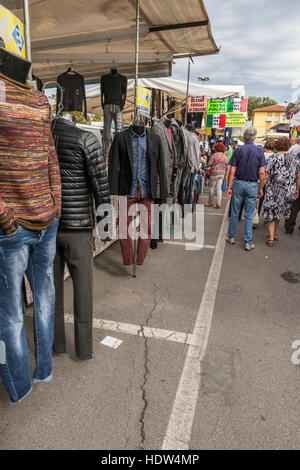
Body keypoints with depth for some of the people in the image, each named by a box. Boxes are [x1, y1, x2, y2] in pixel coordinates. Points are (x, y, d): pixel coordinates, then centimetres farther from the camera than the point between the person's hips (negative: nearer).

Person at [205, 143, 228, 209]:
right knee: (219, 188, 4)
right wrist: (224, 175, 21)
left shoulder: (215, 155, -8)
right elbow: (226, 167, 13)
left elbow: (209, 164, -12)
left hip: (214, 173, -5)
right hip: (222, 173, 6)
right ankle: (218, 204, -1)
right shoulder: (225, 157, 11)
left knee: (212, 187, 6)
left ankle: (211, 202, 15)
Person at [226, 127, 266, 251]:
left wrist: (229, 187, 0)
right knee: (249, 215, 5)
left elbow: (232, 171, -5)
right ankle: (248, 242, 8)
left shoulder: (238, 150, -1)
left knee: (235, 212, 12)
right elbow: (262, 172, -7)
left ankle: (232, 237, 22)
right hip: (252, 185, 0)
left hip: (239, 183, 0)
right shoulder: (259, 151, -1)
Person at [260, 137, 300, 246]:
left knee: (270, 212, 8)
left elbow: (265, 177, -12)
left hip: (274, 191, -4)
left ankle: (271, 238, 4)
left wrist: (260, 188, -3)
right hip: (289, 192, 4)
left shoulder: (273, 159, -9)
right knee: (279, 212, 21)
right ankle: (275, 233, 33)